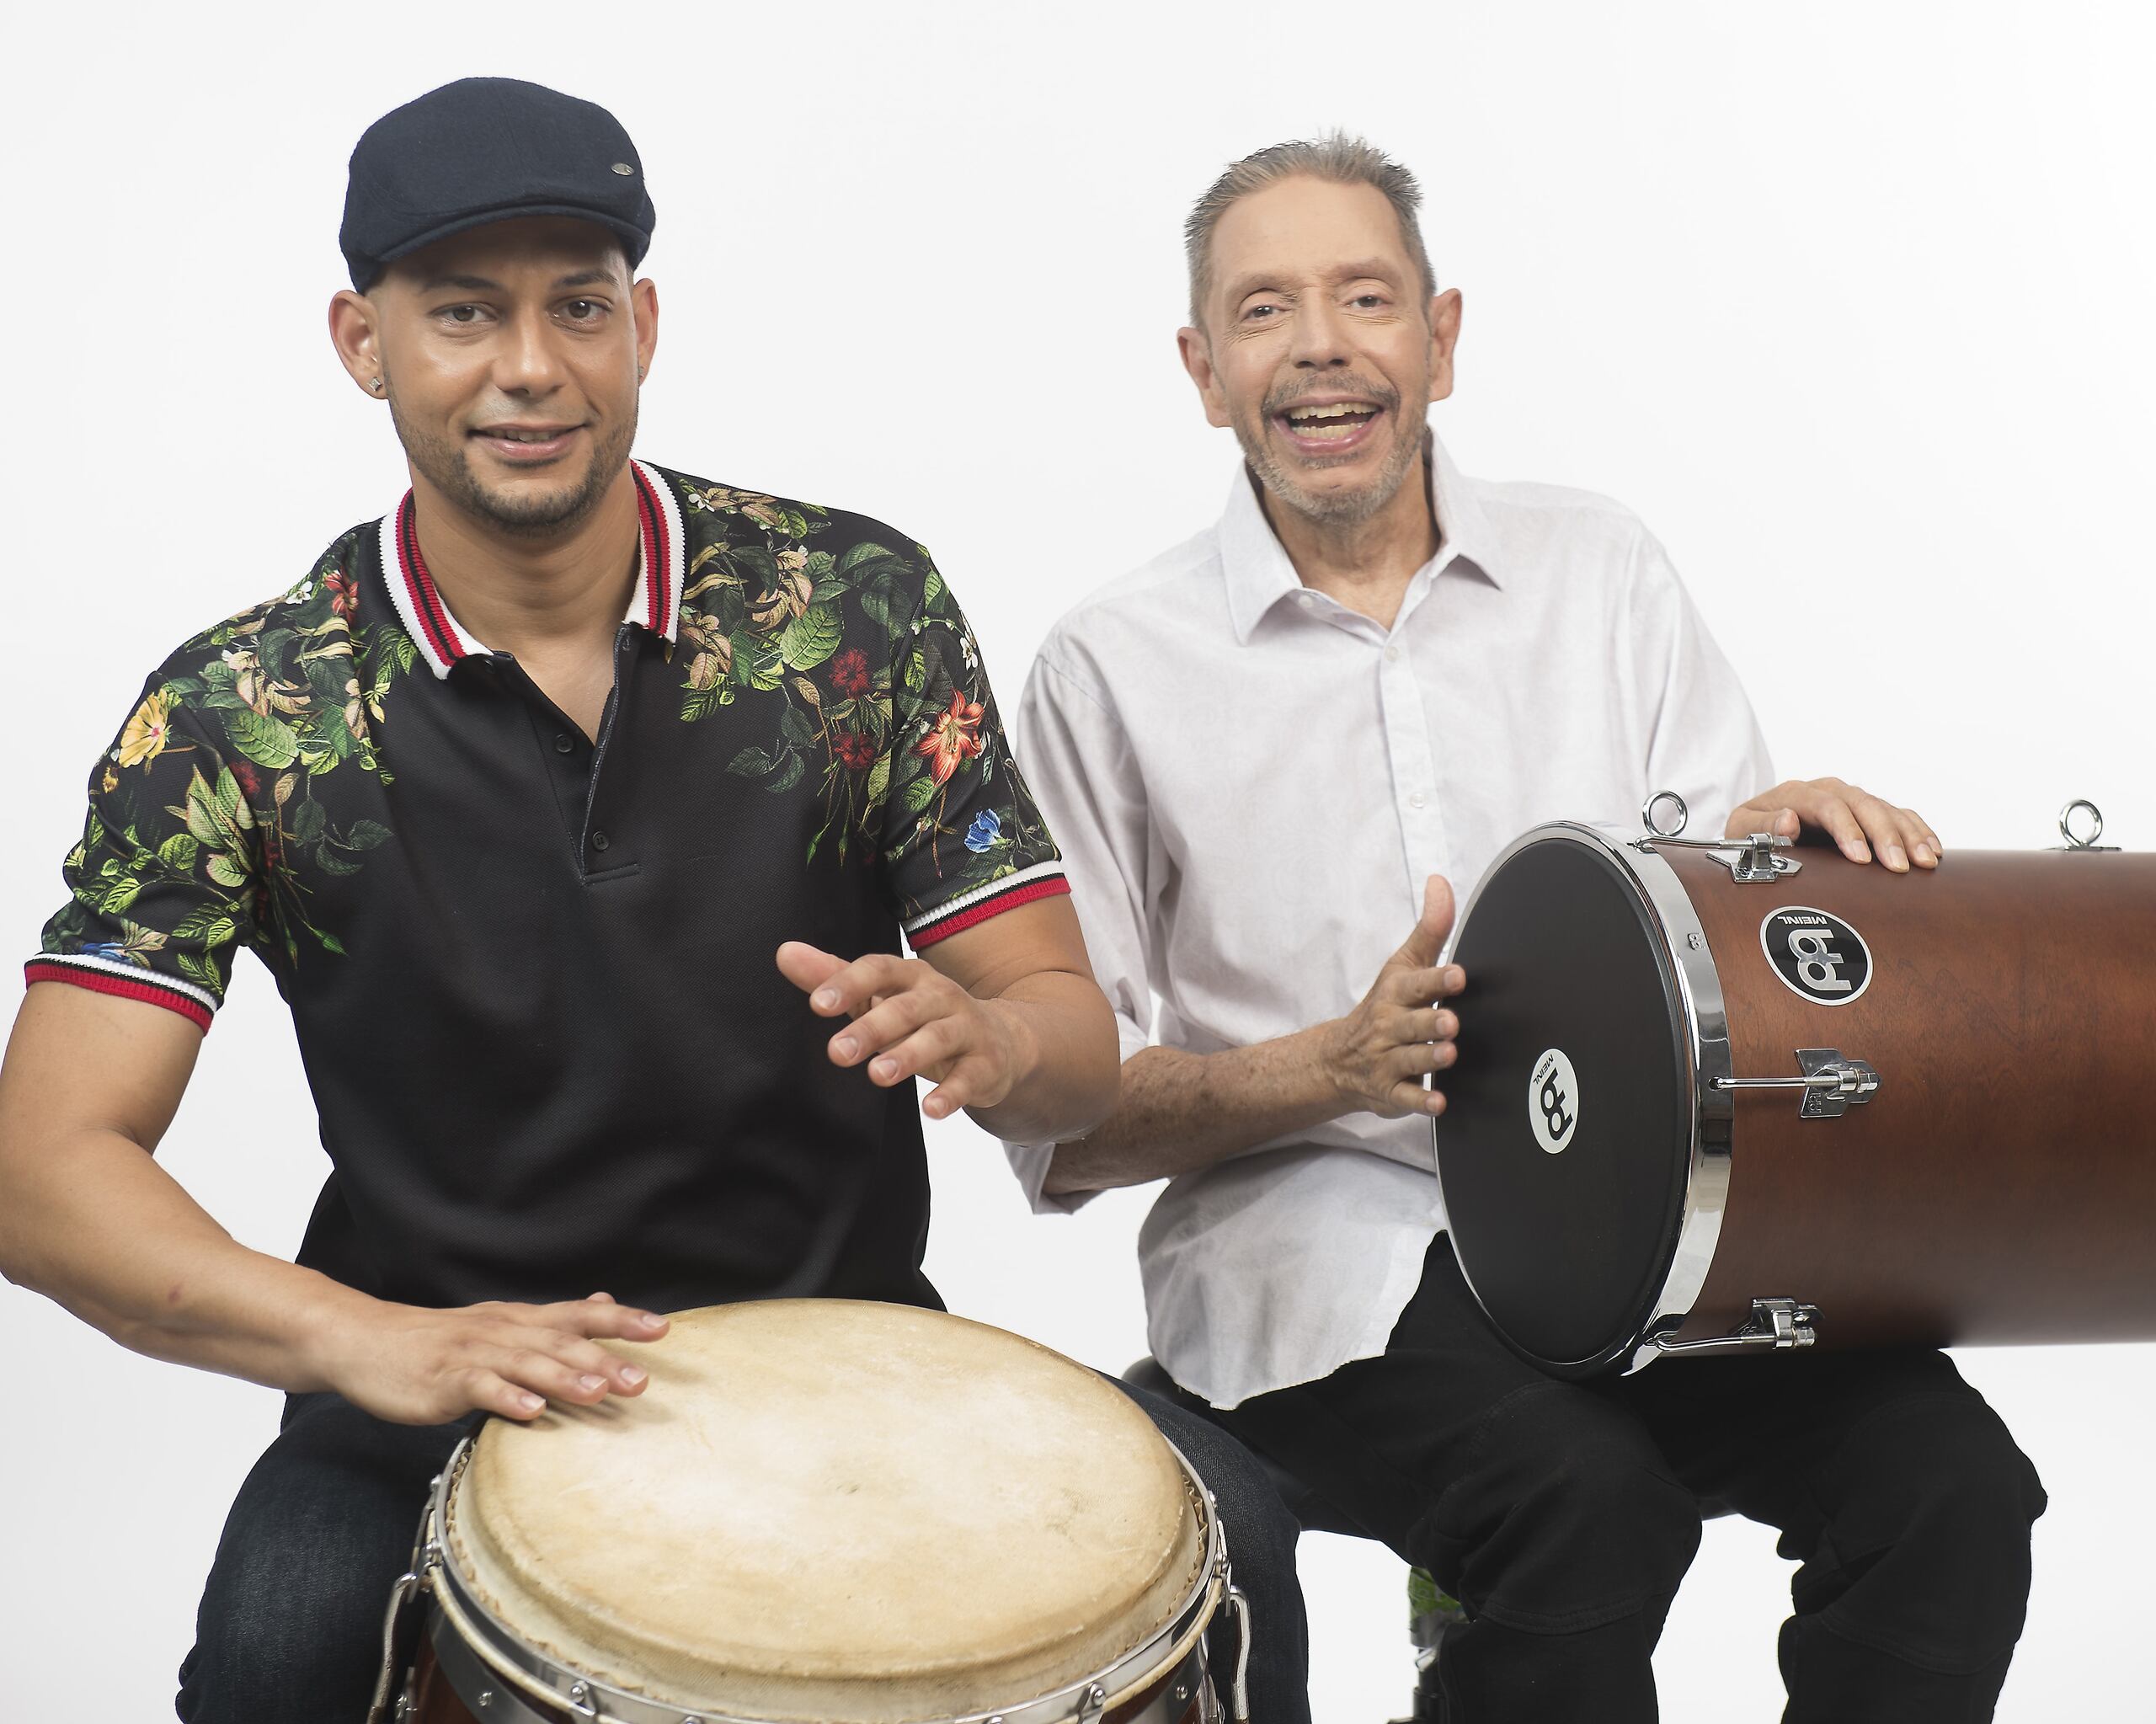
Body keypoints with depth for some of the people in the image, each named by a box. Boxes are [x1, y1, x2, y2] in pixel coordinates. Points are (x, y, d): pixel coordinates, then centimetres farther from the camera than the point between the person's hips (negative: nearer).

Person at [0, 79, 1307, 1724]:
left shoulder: (861, 605, -3)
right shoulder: (237, 715, -6)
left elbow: (1078, 1045, -2)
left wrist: (977, 1035, -28)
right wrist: (365, 1340, -30)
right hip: (458, 1374, -1)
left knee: (1217, 1529, -24)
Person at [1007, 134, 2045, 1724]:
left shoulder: (1599, 568, 10)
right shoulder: (1117, 665, 0)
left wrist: (1778, 828, -15)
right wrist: (1337, 1068, -17)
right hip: (1321, 1244, -3)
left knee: (1948, 1476, -21)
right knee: (1592, 1501, -30)